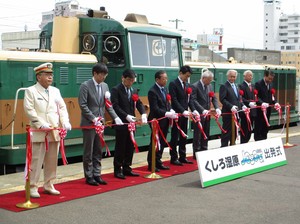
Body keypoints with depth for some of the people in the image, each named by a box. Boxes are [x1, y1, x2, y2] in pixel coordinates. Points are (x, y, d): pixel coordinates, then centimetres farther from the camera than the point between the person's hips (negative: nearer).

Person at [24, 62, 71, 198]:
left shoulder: (55, 91, 15)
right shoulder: (31, 91, -1)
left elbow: (62, 107, 12)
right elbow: (29, 110, -10)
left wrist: (65, 122, -5)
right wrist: (42, 125, -19)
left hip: (55, 132, 5)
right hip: (39, 133, -5)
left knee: (52, 160, 11)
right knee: (36, 161, -3)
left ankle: (48, 185, 22)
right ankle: (32, 187, 6)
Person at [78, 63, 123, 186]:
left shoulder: (105, 86, 10)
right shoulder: (85, 86, -9)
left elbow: (108, 105, 11)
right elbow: (83, 105, -14)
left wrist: (115, 117, -1)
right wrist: (94, 119, -18)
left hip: (100, 123, 6)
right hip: (89, 123, -6)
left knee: (98, 152, 11)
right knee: (88, 152, 3)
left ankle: (97, 175, 19)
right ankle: (89, 176, 12)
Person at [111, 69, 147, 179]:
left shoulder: (134, 90, 14)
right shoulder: (116, 90, -7)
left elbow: (139, 103, 8)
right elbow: (115, 106, -15)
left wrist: (143, 113, -11)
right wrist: (126, 116, -23)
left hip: (131, 122, 7)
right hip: (121, 123, -7)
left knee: (130, 147, 10)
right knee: (120, 147, 0)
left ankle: (126, 168, 20)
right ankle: (117, 170, 9)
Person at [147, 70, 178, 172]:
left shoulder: (165, 89, 11)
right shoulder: (152, 91, -15)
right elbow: (155, 109, -19)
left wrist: (171, 111, -2)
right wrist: (167, 114, -24)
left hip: (165, 121, 8)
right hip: (157, 120, -8)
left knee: (162, 142, 12)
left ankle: (158, 162, 23)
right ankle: (151, 164, 11)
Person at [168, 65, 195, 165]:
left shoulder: (187, 85, 13)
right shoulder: (173, 84, -9)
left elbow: (189, 99, 12)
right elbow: (174, 100, -17)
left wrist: (193, 110, -3)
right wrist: (183, 111, -23)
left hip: (185, 114, 7)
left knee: (183, 137, 11)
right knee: (175, 137, 1)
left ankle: (182, 157, 18)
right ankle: (174, 158, 7)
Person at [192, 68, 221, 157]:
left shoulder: (209, 86, 10)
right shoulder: (195, 86, -12)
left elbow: (214, 98, 10)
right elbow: (194, 100, -18)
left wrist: (217, 108, -8)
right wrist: (203, 110, -27)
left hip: (207, 114, 7)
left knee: (206, 134, 12)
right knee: (198, 134, 0)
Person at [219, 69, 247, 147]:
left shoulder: (236, 86, 19)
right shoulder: (224, 86, -8)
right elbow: (222, 99, -17)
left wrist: (242, 105, 5)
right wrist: (231, 107, -26)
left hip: (236, 112, 8)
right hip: (228, 113, -8)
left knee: (235, 131, 12)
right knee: (226, 132, -4)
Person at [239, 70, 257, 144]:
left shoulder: (252, 86, 16)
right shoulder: (241, 86, -9)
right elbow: (241, 98, -18)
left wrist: (255, 102, 2)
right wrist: (249, 103, -25)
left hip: (252, 110, 8)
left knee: (250, 129, 11)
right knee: (245, 129, -2)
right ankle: (243, 144, 5)